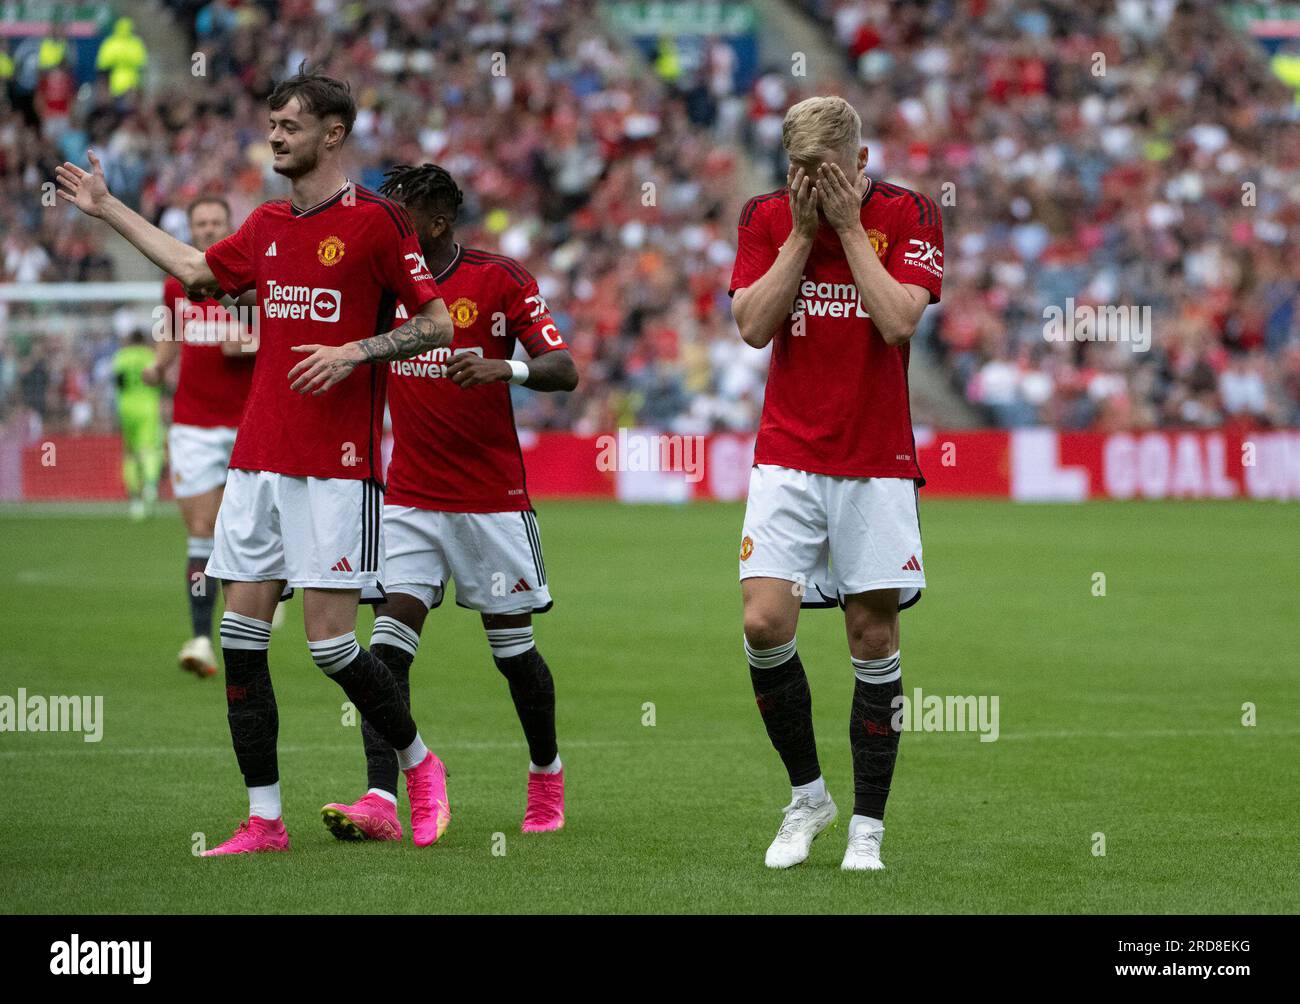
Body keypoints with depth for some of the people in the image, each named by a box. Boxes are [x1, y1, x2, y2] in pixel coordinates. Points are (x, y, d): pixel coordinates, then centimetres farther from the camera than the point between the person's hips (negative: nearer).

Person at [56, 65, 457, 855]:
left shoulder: (375, 220, -7)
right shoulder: (268, 225, 13)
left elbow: (438, 323, -6)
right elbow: (197, 269, 31)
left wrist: (354, 352, -18)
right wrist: (107, 209, 35)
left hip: (336, 469, -7)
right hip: (259, 459, 7)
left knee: (331, 640, -8)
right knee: (242, 631, 1)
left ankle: (420, 765, 16)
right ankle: (264, 819, 5)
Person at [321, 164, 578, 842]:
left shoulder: (498, 278, -7)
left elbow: (563, 371, -11)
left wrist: (506, 368, -30)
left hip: (492, 498, -3)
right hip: (409, 498, 3)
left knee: (512, 645, 6)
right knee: (389, 637, -12)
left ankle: (546, 774, 30)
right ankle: (380, 800, -20)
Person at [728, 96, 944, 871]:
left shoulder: (908, 215, -3)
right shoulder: (767, 217, 4)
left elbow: (899, 320, -15)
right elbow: (753, 325, -5)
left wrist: (848, 226, -12)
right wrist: (802, 230, -9)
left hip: (877, 462, -1)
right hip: (787, 457, 2)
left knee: (873, 634, -1)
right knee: (765, 622, -11)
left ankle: (868, 824, 7)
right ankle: (807, 793, 9)